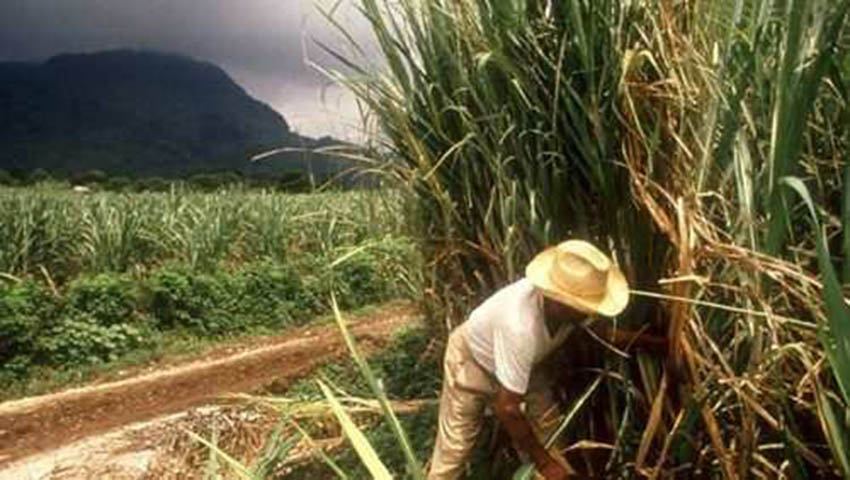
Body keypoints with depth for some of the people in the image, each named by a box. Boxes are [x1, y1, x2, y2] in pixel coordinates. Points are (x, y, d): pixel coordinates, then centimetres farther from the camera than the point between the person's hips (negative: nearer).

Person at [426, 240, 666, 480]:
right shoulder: (520, 327, -46)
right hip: (470, 361, -6)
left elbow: (600, 331, 0)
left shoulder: (565, 304, -26)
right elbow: (508, 408, -36)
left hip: (515, 363, 7)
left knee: (548, 436, 5)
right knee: (454, 450, 2)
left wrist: (650, 340, -6)